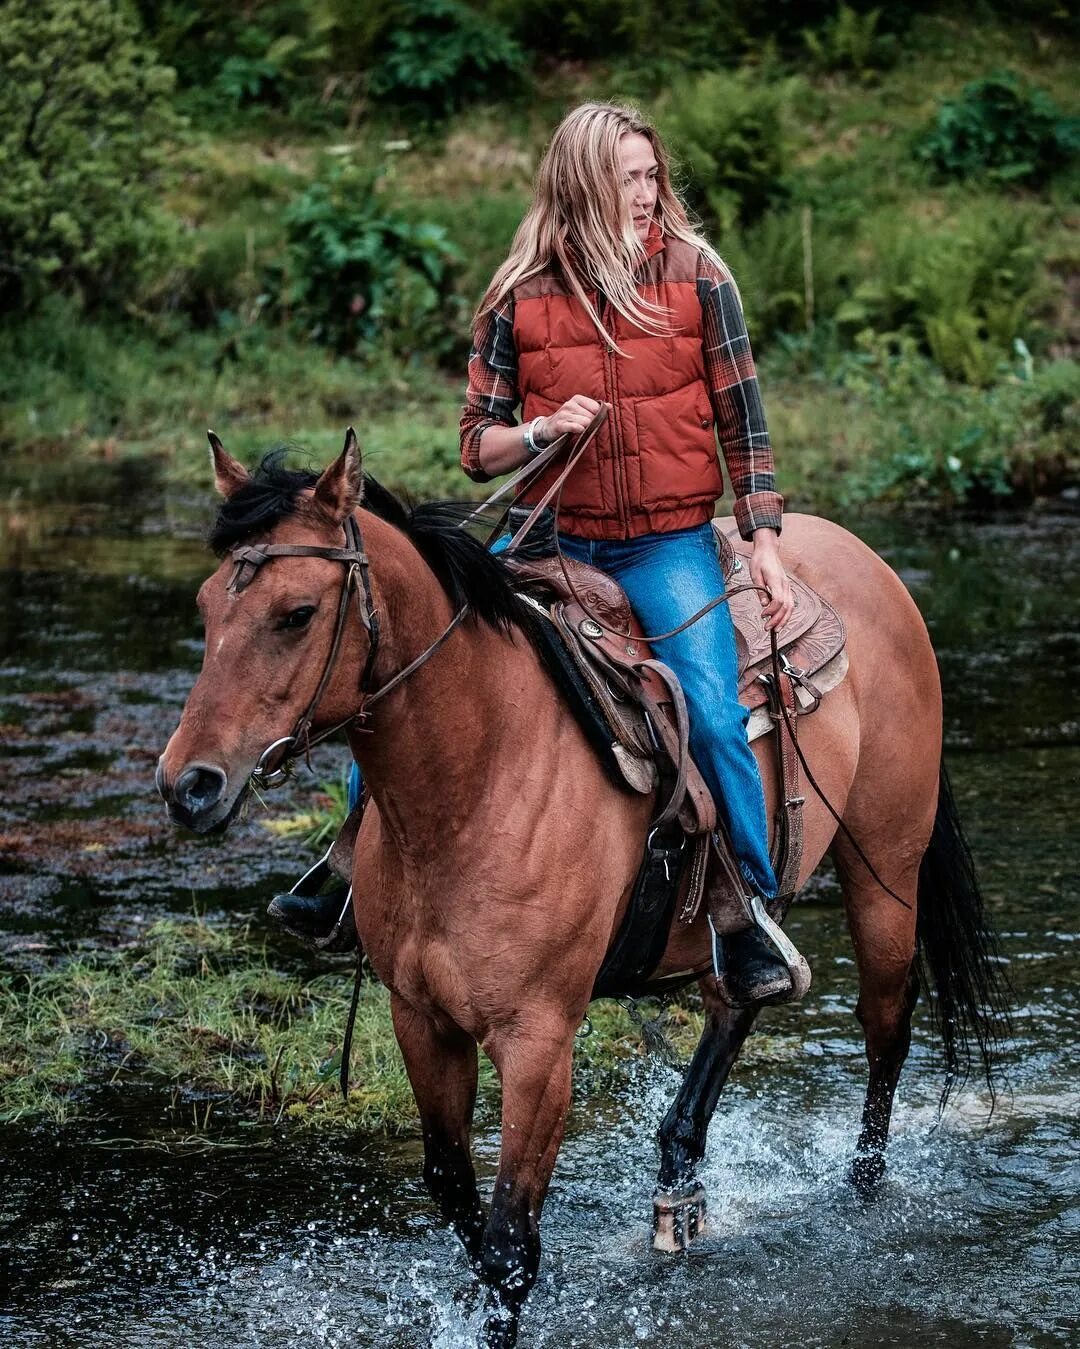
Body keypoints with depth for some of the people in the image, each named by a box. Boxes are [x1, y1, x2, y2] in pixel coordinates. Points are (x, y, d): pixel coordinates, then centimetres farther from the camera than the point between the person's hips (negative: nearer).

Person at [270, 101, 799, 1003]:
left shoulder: (696, 278, -2)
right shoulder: (521, 300, -1)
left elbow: (743, 420, 1)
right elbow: (478, 447, 4)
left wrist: (765, 542, -5)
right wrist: (541, 431, -17)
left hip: (669, 545, -2)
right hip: (553, 537, 2)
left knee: (715, 714, -20)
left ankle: (757, 929, -5)